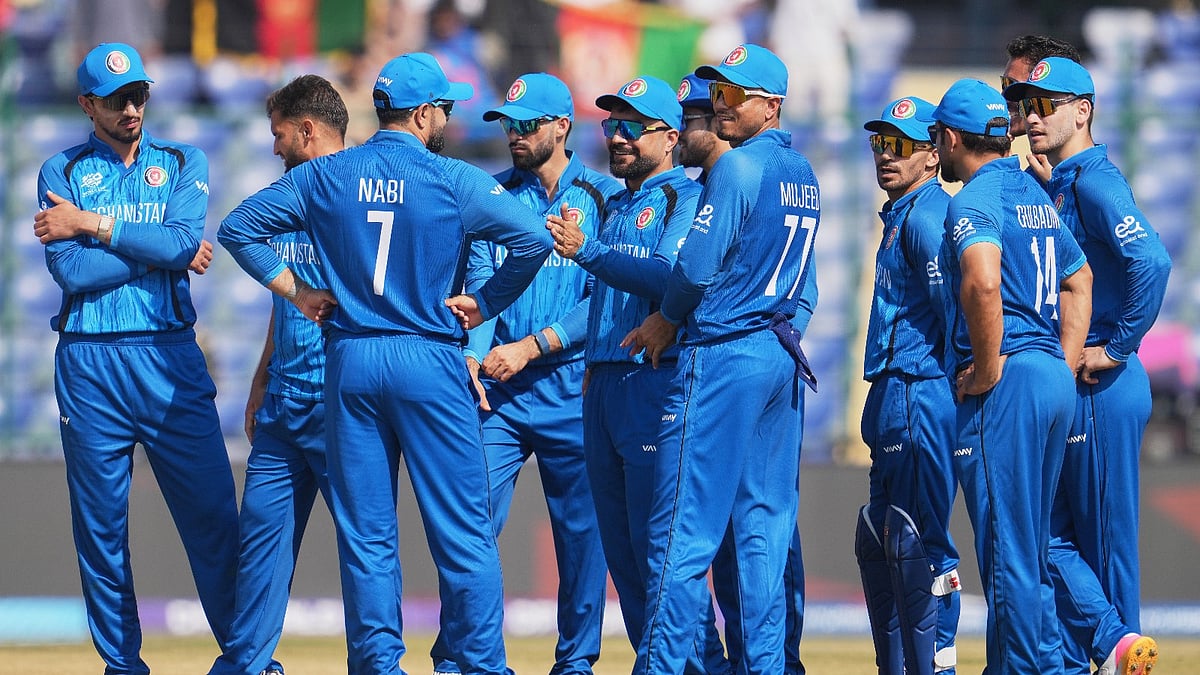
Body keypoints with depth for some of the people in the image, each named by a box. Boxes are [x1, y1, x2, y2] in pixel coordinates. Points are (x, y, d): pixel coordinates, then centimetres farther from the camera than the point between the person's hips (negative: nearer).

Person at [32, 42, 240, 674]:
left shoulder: (182, 163, 12)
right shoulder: (61, 173, 9)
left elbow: (184, 242, -7)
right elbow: (71, 271, -6)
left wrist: (93, 225, -7)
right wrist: (160, 252, -5)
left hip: (170, 359, 0)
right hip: (89, 364, 0)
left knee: (212, 512, -5)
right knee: (100, 524, 2)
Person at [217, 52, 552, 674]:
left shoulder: (324, 177, 5)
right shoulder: (452, 180, -5)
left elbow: (238, 227, 6)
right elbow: (533, 237, -13)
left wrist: (294, 291, 10)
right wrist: (485, 303, -1)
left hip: (349, 362, 3)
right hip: (429, 364, -3)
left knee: (365, 535, 8)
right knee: (462, 532, 1)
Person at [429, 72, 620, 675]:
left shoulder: (604, 198, 1)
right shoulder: (494, 194, 12)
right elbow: (481, 282, 5)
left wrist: (532, 346, -14)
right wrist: (474, 352, -13)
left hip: (570, 384, -2)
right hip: (497, 386, 2)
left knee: (580, 528, 2)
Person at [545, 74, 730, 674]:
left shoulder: (687, 198, -4)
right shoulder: (613, 207, 23)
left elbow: (669, 277, -19)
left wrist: (586, 251, -24)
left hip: (654, 382, -9)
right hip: (602, 386, 9)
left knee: (658, 541, -13)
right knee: (620, 549, 7)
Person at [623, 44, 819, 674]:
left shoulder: (737, 168, -12)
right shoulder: (802, 175, 15)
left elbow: (697, 267, -17)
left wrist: (666, 320, 2)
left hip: (723, 360, -9)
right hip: (781, 358, 9)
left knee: (684, 527, -7)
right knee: (764, 526, 8)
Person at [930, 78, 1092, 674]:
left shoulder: (975, 199, -11)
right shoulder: (1035, 195, 18)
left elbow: (983, 280, -29)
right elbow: (1078, 278, 28)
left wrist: (987, 368, -19)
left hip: (1007, 384, -9)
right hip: (1055, 380, 9)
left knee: (1006, 544, -6)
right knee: (1030, 545, 15)